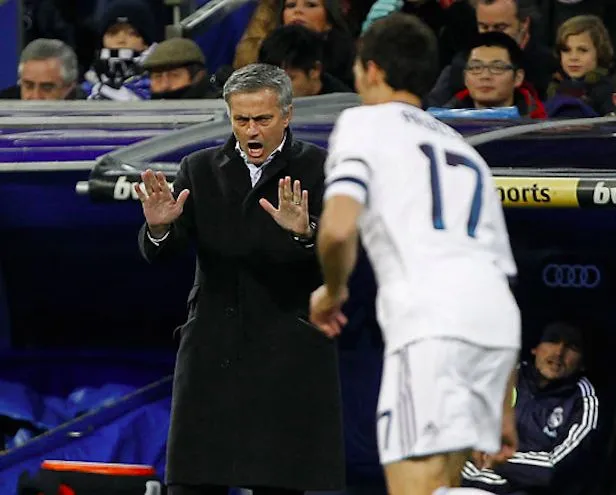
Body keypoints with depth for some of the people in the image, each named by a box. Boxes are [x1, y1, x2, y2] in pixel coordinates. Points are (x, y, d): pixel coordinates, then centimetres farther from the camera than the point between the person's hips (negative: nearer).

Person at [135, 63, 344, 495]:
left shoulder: (320, 169, 0)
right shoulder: (200, 170, 9)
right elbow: (157, 253, 1)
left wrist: (305, 232, -35)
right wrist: (159, 227, -23)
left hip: (289, 358, -2)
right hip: (211, 357, 3)